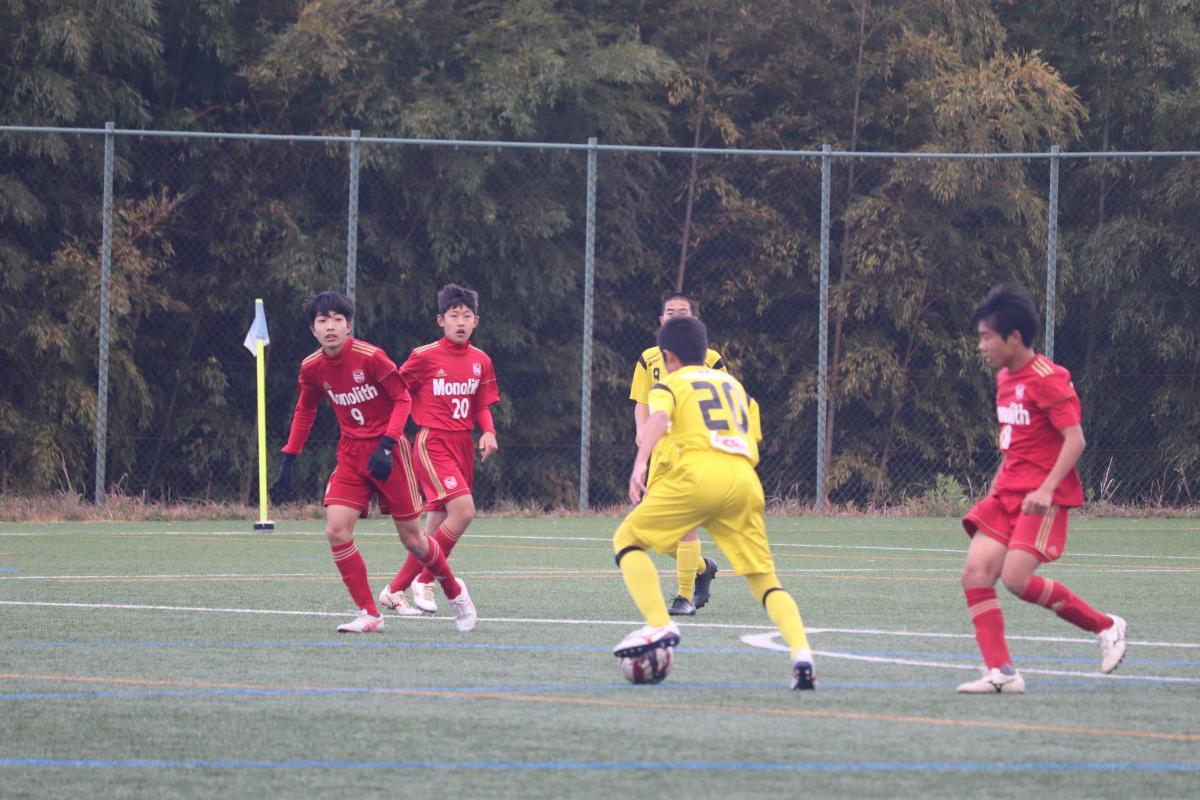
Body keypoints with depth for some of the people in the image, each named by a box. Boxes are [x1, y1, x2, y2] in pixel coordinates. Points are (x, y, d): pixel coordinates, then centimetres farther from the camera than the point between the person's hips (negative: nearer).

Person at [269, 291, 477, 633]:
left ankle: (455, 592, 31)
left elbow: (403, 399, -11)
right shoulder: (312, 368, -2)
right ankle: (369, 615, -8)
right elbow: (304, 412, 14)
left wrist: (386, 446, -21)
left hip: (387, 452, -4)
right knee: (336, 529, -16)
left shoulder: (370, 357, -17)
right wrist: (287, 461, 10)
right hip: (351, 455, 4)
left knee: (411, 538, 3)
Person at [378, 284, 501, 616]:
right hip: (432, 443, -6)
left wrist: (488, 432, -3)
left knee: (438, 524, 8)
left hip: (463, 445, 6)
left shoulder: (481, 361, 8)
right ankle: (425, 581, -10)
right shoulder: (425, 357, -7)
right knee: (463, 510, -22)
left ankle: (395, 589, 23)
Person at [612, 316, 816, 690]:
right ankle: (801, 653, -16)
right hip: (745, 479, 4)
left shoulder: (670, 383, 16)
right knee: (765, 581, 8)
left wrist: (640, 464, -20)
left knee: (627, 540, 12)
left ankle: (659, 626, -6)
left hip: (699, 470, -4)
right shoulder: (733, 384, 31)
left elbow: (658, 416, -7)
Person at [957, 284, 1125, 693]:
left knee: (1017, 578, -20)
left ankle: (1105, 626, 0)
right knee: (976, 573, -7)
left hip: (1043, 497, -9)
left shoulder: (1047, 379, -13)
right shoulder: (1005, 378, 14)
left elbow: (1075, 438, -18)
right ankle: (1001, 672, -5)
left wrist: (1046, 489, -26)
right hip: (1007, 491, 9)